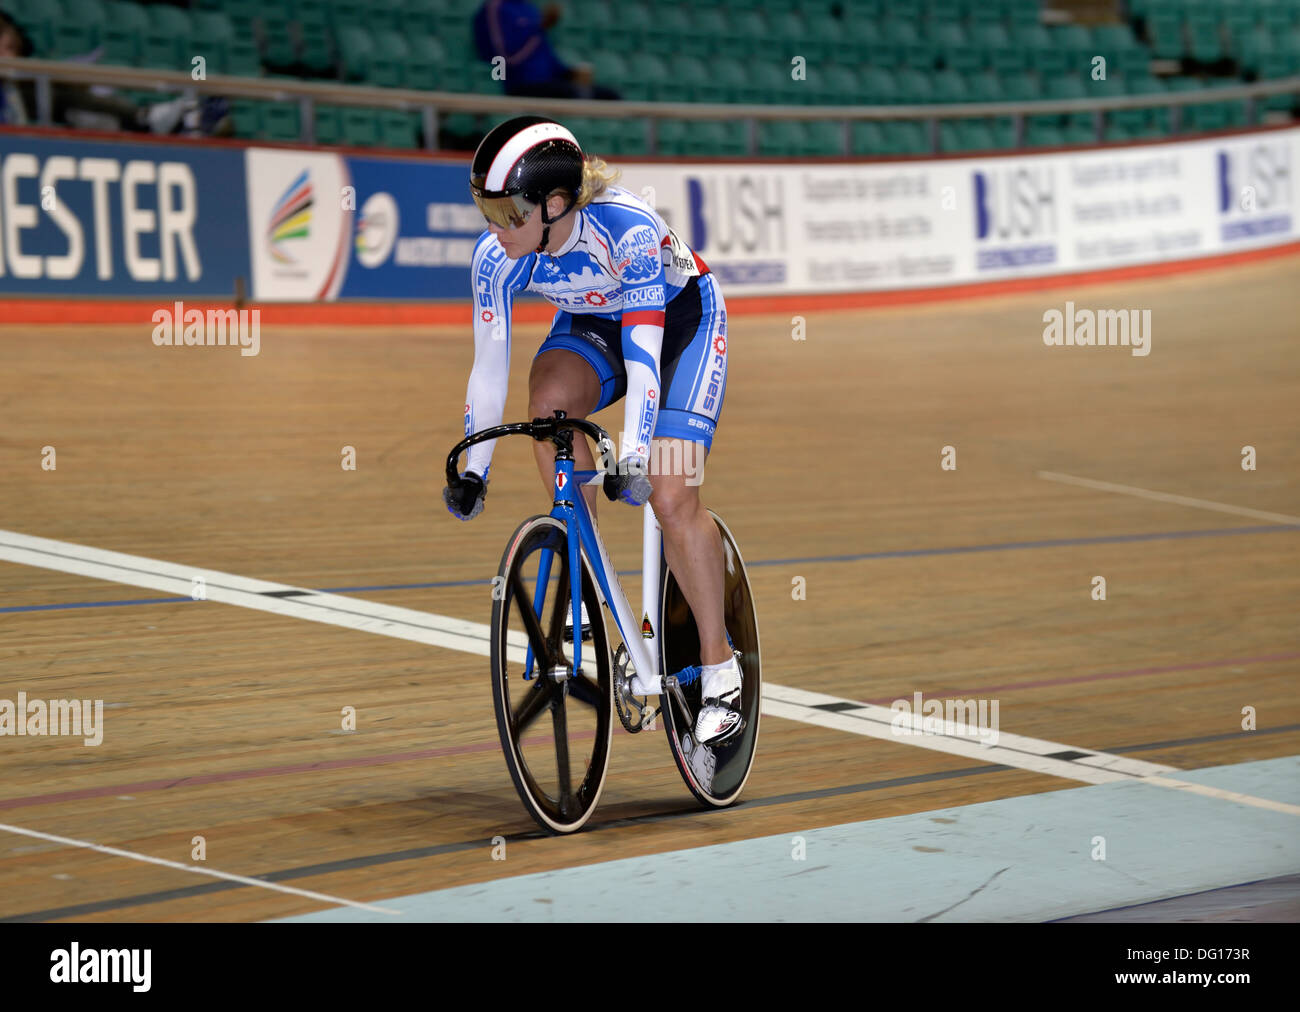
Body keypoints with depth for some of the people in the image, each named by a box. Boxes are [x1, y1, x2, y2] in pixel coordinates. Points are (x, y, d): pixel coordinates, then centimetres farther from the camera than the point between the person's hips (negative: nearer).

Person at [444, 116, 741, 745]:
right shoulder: (496, 255, -24)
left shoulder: (629, 229, -38)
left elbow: (643, 350, -40)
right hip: (591, 322, 4)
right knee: (549, 398, -30)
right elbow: (489, 366, -18)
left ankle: (720, 673, -3)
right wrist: (472, 472, -21)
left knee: (671, 499, -16)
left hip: (680, 320, -4)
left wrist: (633, 456, -48)